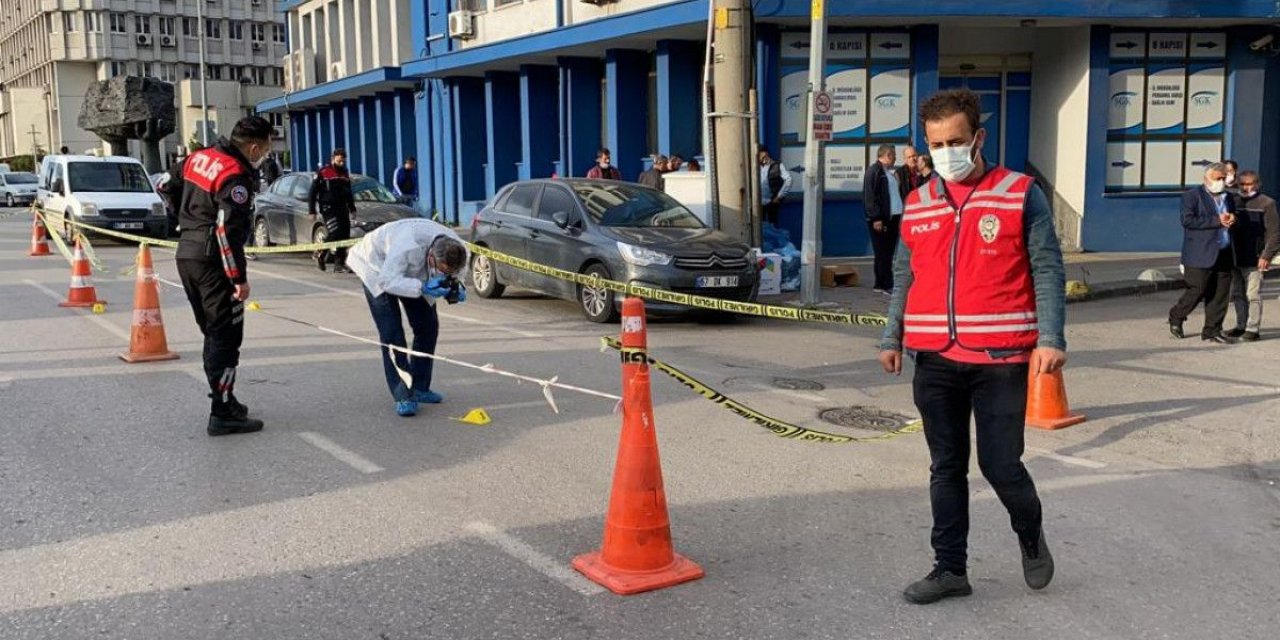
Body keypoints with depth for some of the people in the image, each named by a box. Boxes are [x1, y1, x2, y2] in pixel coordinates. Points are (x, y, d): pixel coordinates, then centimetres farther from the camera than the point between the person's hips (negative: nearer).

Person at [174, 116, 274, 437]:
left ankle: (224, 400, 26)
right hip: (212, 262, -9)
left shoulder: (198, 158, 9)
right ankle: (222, 415, -4)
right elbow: (228, 231, -23)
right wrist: (239, 277, -20)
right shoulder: (236, 175, -18)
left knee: (212, 333, 17)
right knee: (226, 338, -5)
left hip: (186, 255, 9)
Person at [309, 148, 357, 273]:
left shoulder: (345, 174, 16)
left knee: (345, 236, -1)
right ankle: (320, 254, 4)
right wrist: (312, 211, -7)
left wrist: (352, 209, 25)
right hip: (328, 208, -6)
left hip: (342, 209, 6)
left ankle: (340, 264, 5)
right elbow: (312, 193, -3)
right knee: (334, 233, -19)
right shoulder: (323, 173, -4)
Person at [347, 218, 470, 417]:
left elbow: (455, 276, -7)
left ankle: (420, 388, 15)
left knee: (428, 326, 1)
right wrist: (423, 288, -53)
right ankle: (403, 396, -12)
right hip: (378, 268, -6)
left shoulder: (457, 250, -27)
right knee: (391, 333, -14)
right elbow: (388, 280, -42)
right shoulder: (407, 246, -46)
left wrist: (456, 289, -31)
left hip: (414, 273, 6)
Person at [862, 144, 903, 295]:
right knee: (882, 254, -4)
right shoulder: (874, 171, -7)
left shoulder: (891, 172, 19)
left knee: (888, 253, 10)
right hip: (880, 220, -8)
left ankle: (880, 284, 15)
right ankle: (887, 285, -3)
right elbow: (869, 196, -13)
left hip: (893, 217, 8)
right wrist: (876, 218, -18)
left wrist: (901, 214, 16)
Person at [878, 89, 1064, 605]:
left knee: (1000, 464, -2)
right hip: (934, 359, 4)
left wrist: (1050, 339, -13)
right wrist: (892, 339, 13)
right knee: (946, 467, 10)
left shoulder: (1021, 194, -2)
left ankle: (1030, 535, 29)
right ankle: (950, 568, 21)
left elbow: (1047, 271, -4)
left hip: (1000, 358, -4)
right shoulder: (917, 205, 10)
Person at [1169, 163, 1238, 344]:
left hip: (1224, 254, 7)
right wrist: (1217, 221, -18)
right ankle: (1176, 318, 20)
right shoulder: (1192, 196, -4)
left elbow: (1232, 220, 26)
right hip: (1201, 255, -6)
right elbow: (1188, 220, -16)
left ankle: (1212, 331, 13)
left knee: (1220, 295, 5)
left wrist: (1232, 219, 0)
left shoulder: (1228, 198, 18)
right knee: (1197, 291, -4)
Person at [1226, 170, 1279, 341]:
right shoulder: (1235, 202, 12)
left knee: (1253, 295, -4)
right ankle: (1241, 326, 22)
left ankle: (1253, 329, 2)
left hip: (1254, 260, -6)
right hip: (1235, 258, 6)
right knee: (1237, 294, 12)